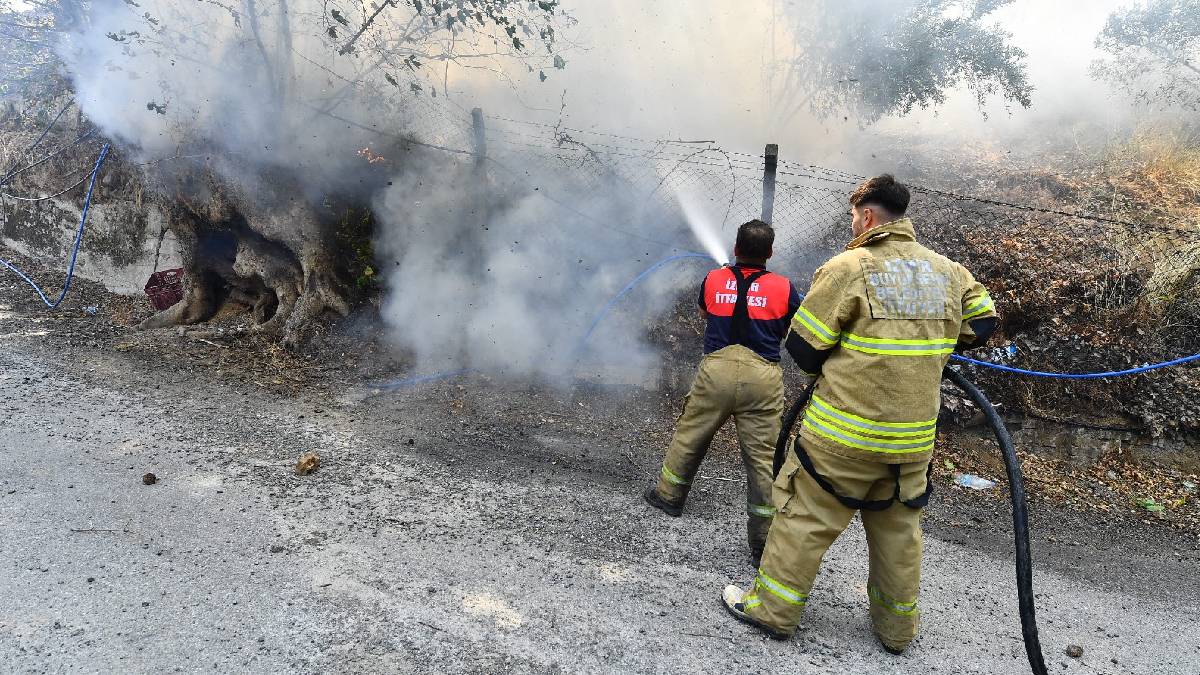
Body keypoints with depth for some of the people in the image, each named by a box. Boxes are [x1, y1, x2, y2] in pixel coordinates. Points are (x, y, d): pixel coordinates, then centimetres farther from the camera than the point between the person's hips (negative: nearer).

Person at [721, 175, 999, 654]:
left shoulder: (849, 267, -12)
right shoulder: (950, 272, 5)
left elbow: (803, 346, -10)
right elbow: (982, 323, 16)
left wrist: (828, 369, 11)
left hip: (844, 433, -5)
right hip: (914, 439, 6)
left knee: (806, 517, 8)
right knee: (899, 529, 19)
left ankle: (772, 610, 18)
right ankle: (897, 628, 33)